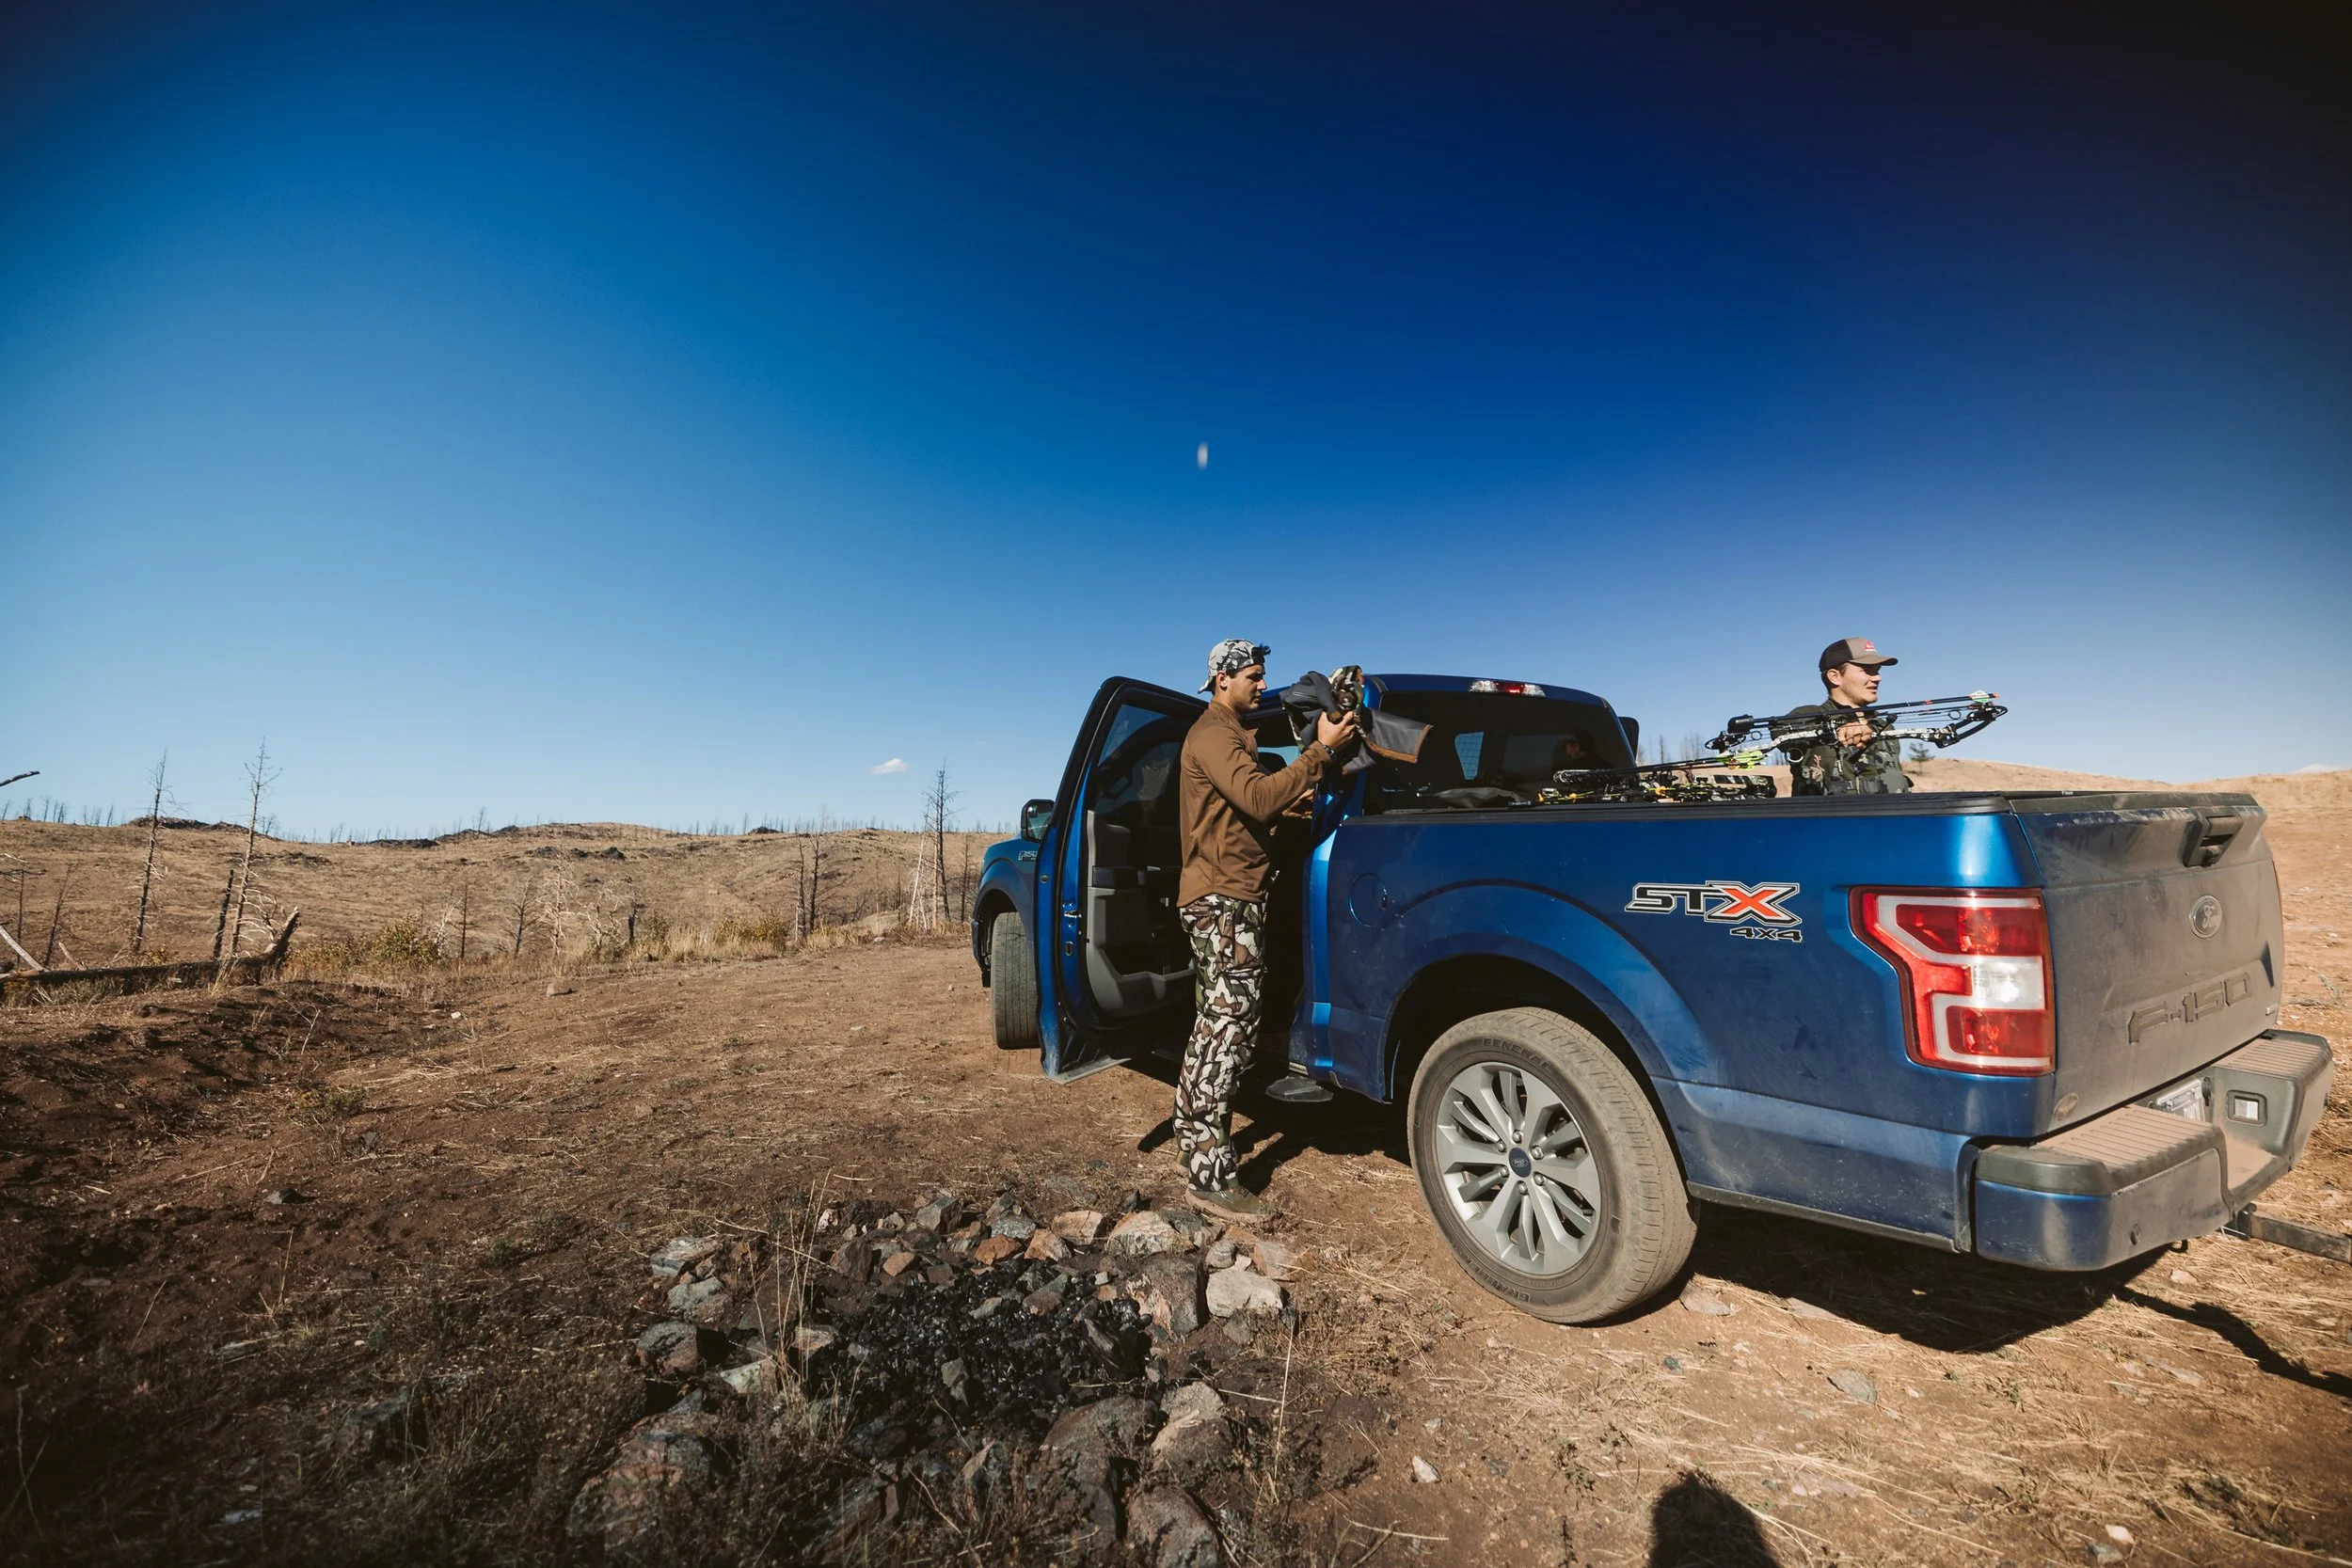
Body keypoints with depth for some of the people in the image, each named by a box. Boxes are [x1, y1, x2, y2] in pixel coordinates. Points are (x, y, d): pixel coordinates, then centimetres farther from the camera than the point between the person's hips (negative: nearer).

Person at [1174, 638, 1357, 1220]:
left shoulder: (1228, 734, 23)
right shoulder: (1214, 735, -12)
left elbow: (1250, 805, 22)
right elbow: (1258, 797, -28)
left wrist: (1297, 792, 9)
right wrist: (1321, 750, -27)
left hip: (1218, 898, 11)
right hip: (1225, 899, -11)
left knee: (1214, 1025, 17)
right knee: (1230, 1026, -11)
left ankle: (1193, 1139, 30)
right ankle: (1211, 1177, -7)